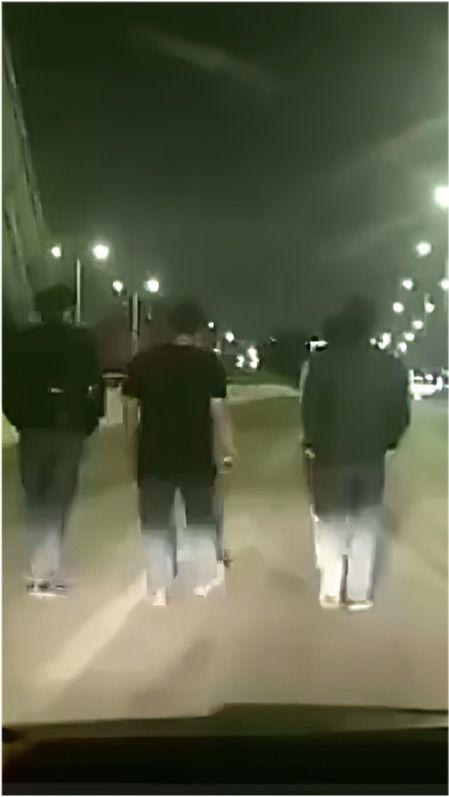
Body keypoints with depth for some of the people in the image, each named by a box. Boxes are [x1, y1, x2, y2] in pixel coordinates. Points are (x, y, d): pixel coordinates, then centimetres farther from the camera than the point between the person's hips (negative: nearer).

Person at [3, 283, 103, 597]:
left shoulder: (23, 340, 1)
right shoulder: (83, 340, -3)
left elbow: (9, 385, -1)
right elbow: (95, 385, -5)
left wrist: (19, 420, 9)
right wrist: (89, 423, 6)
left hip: (33, 428, 2)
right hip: (69, 428, -2)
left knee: (35, 499, 12)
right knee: (59, 500, 1)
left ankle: (40, 568, 12)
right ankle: (46, 573, -5)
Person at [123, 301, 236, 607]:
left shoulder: (144, 361, 0)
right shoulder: (209, 362, -4)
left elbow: (132, 408, 0)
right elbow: (218, 411, -6)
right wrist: (229, 449, 3)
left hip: (154, 455, 1)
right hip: (197, 456, -1)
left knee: (156, 523, 8)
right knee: (201, 521, 14)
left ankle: (159, 591, 5)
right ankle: (204, 585, 17)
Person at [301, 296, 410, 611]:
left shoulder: (322, 363, -13)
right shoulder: (392, 366, -6)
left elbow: (310, 411, -12)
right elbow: (401, 416, -3)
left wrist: (313, 443, 4)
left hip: (331, 455, -1)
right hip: (372, 457, 1)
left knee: (332, 525, 14)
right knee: (366, 527, 12)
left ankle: (331, 592, 16)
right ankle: (360, 594, 15)